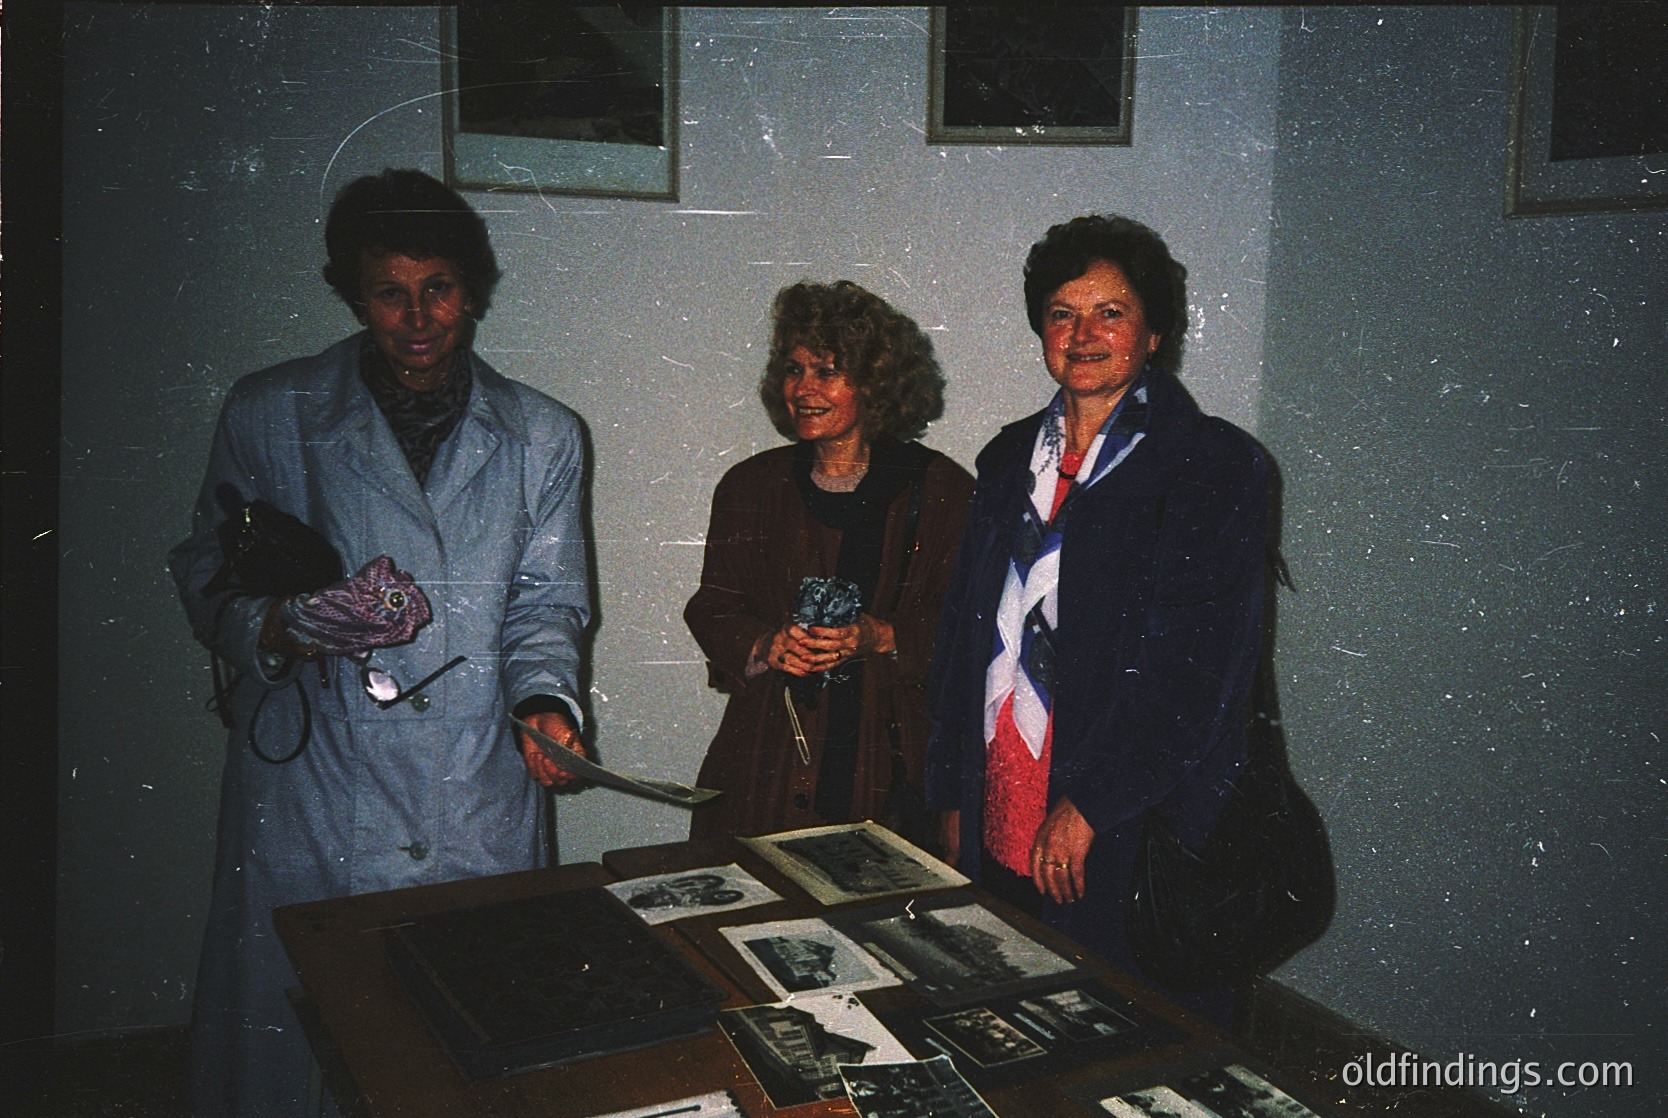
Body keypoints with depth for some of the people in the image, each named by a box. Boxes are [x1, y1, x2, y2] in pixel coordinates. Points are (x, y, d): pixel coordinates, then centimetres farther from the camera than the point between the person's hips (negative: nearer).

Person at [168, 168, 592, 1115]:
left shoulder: (543, 436, 6)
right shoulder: (269, 416, 1)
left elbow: (546, 601, 8)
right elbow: (207, 575, 7)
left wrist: (543, 697, -11)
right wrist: (271, 628, -14)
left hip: (481, 812, 1)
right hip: (310, 798, -1)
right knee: (279, 1028, 8)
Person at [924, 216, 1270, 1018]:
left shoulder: (1213, 463, -5)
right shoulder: (1010, 457, 13)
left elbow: (1197, 660, -13)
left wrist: (1088, 807, -16)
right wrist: (952, 797, 11)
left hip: (1133, 843, -5)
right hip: (998, 836, 5)